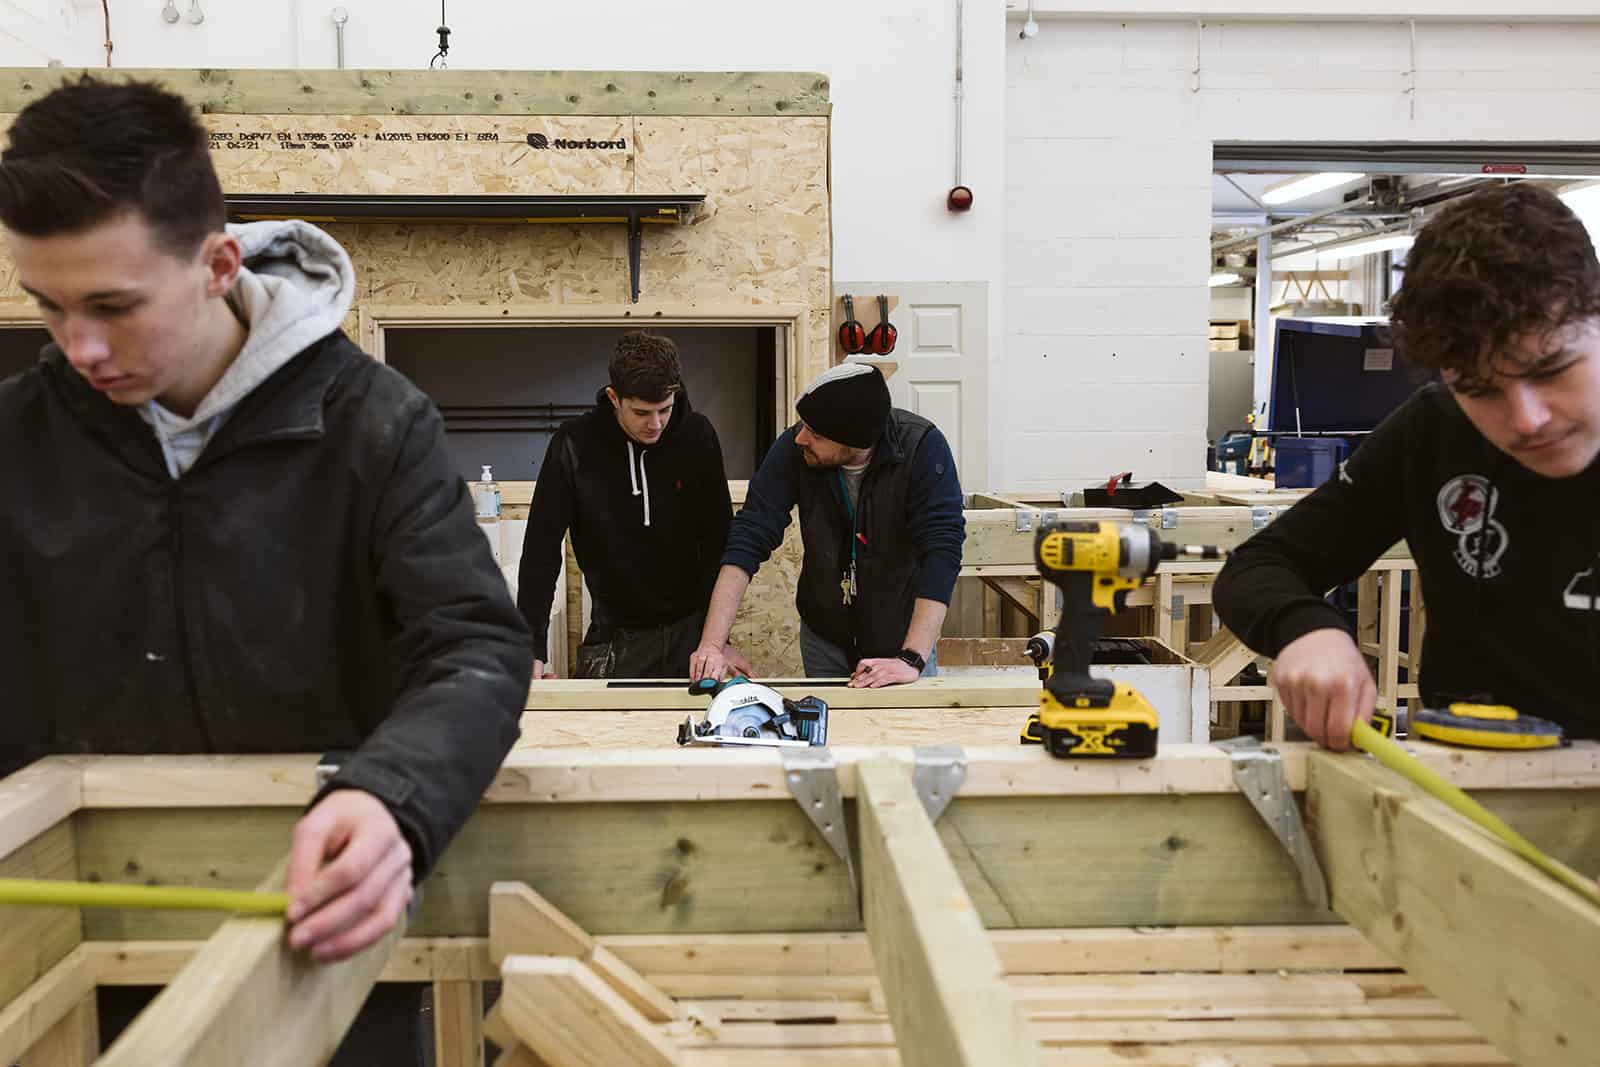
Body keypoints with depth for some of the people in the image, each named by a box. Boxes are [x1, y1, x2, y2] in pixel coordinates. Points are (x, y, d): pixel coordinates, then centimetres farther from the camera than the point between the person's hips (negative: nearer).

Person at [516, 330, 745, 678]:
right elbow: (541, 547, -12)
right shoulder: (575, 443, -13)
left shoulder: (698, 436, -9)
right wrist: (533, 648, -18)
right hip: (616, 635, -1)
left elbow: (718, 539, -5)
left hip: (690, 627, 1)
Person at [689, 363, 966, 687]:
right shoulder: (793, 448, -19)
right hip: (823, 638, 2)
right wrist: (712, 644, -29)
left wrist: (912, 659, -39)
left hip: (902, 638, -2)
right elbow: (750, 538, -21)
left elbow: (941, 549, -31)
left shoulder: (922, 446, -26)